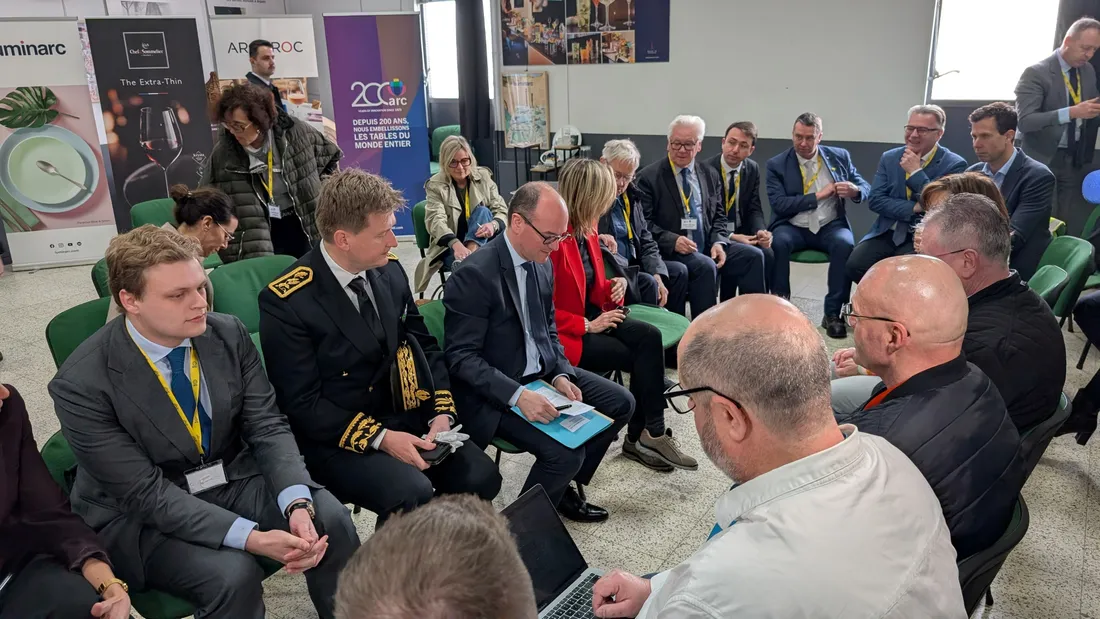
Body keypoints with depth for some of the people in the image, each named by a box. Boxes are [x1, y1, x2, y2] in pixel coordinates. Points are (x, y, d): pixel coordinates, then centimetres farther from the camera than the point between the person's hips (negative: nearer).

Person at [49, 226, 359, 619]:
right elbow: (146, 492, -21)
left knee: (330, 520, -20)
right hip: (138, 514, -3)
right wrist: (252, 537, -31)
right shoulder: (82, 384, -20)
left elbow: (267, 426, -7)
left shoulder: (228, 334, -9)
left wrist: (298, 505, -26)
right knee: (232, 574, -30)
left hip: (234, 479, 4)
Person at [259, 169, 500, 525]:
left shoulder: (390, 271, 0)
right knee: (412, 495, -29)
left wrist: (442, 412, -7)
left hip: (404, 418, 6)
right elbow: (301, 403, -15)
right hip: (334, 439, -5)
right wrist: (379, 438, -22)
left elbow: (424, 345, 8)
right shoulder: (287, 301, -17)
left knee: (480, 476, -14)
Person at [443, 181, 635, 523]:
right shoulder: (474, 274, -23)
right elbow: (462, 357, -22)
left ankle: (566, 486, 22)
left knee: (621, 403, 6)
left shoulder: (542, 263, 3)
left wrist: (560, 374, -5)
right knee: (566, 453, -24)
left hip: (543, 373, 9)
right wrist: (517, 395, -32)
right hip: (495, 392, -8)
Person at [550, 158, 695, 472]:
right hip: (563, 332, -7)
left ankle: (648, 434, -12)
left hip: (592, 314, 8)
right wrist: (587, 326, -19)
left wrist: (614, 286, -3)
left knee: (650, 337, -16)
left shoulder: (587, 228, 4)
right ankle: (648, 434, 1)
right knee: (642, 356, -16)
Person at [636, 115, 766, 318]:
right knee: (705, 266, -32)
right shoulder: (649, 177, -3)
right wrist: (672, 241, -22)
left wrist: (718, 242, -5)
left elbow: (718, 216, 16)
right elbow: (643, 223, -8)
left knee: (753, 255, -13)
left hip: (708, 247, 6)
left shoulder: (710, 175, 14)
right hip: (671, 250, -6)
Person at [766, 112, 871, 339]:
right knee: (778, 242, -34)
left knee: (845, 244, -32)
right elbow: (779, 205, -9)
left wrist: (855, 191, -15)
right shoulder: (776, 164, 2)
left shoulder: (840, 157, 9)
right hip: (793, 227, -1)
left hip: (830, 226, 1)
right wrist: (817, 196, -14)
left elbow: (866, 188, 11)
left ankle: (833, 313, -23)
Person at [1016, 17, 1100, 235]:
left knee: (1077, 229, 3)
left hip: (1077, 161, 6)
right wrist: (1071, 112, -29)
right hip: (1044, 161, -6)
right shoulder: (1036, 73, -11)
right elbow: (1024, 121, -21)